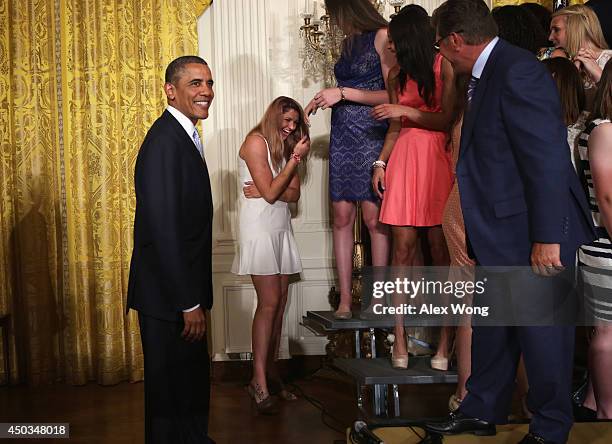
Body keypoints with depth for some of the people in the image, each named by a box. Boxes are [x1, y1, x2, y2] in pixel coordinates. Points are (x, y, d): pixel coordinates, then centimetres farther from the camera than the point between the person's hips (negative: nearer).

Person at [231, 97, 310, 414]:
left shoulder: (285, 147, 16)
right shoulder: (256, 142, -6)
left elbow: (294, 194, 6)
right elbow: (271, 192, -13)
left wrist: (263, 191, -10)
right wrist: (296, 158, -10)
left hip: (280, 228, 7)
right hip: (259, 228, -7)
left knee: (280, 302, 2)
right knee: (270, 302, -12)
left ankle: (271, 373, 8)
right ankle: (259, 382, -8)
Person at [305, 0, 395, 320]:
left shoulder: (382, 36, -6)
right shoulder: (348, 41, 16)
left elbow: (393, 95, -12)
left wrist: (343, 93, -12)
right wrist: (325, 98, 14)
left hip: (371, 136, -7)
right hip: (342, 136, 7)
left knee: (373, 217, -6)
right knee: (342, 216, 0)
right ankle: (344, 299, 3)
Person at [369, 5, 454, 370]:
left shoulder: (444, 67, -1)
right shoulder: (397, 74, 17)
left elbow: (447, 119, -6)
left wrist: (406, 110, -10)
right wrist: (381, 162, 12)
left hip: (438, 158, -4)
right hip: (404, 158, 4)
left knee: (440, 249, -5)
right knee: (404, 247, -2)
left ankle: (446, 340, 0)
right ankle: (400, 336, 0)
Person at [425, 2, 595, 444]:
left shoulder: (517, 72, -19)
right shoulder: (488, 75, 12)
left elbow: (548, 160, -23)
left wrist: (546, 238, -23)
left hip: (534, 240, -10)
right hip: (501, 240, 10)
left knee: (541, 333, 5)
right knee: (491, 326, 18)